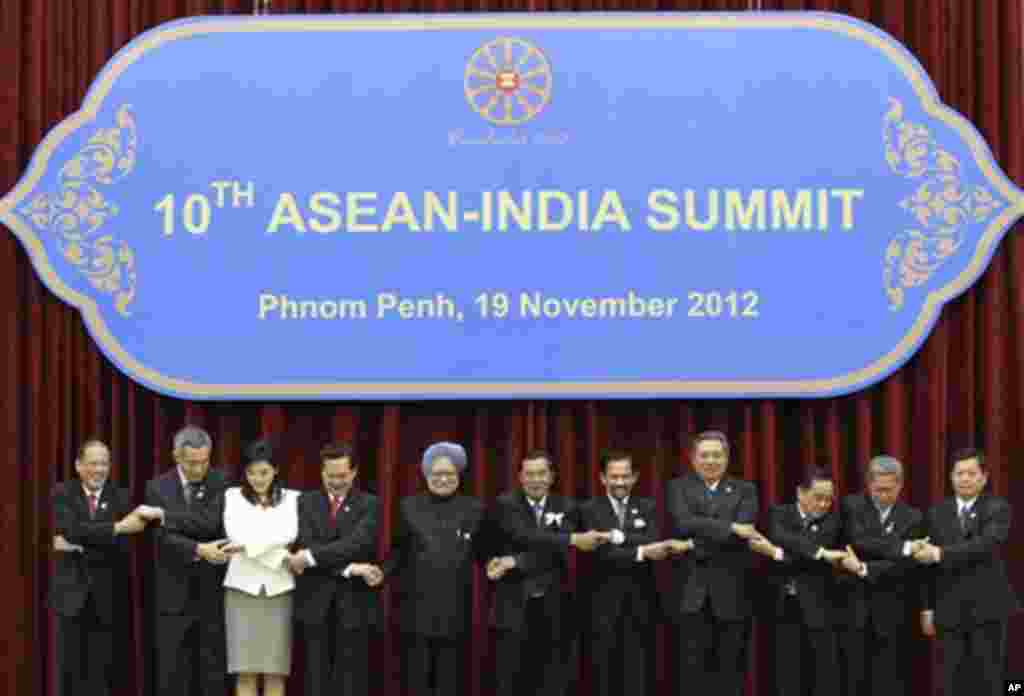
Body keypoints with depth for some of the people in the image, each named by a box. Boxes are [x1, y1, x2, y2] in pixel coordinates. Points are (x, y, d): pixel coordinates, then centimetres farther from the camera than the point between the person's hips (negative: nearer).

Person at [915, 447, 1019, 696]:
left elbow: (986, 545, -20)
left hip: (987, 609, -3)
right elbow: (929, 563, 11)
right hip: (950, 610, 3)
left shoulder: (998, 509, -1)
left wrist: (941, 554, -25)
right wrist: (928, 608, 6)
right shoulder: (938, 512, 10)